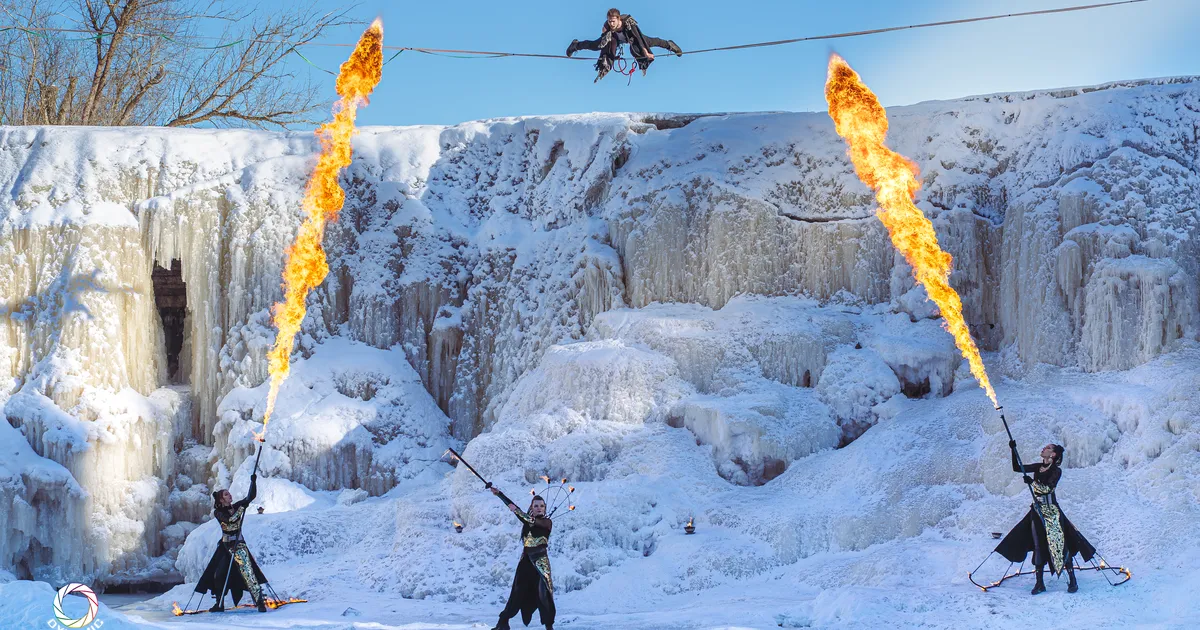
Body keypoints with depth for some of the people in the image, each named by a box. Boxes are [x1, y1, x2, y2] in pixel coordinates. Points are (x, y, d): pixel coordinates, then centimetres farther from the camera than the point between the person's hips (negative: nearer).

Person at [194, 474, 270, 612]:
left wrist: (253, 482, -12)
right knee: (218, 575, 4)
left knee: (246, 571, -15)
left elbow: (251, 496, 0)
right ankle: (219, 604, 19)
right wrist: (242, 508, -16)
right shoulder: (218, 513, -2)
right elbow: (230, 520, -19)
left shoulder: (236, 507, 4)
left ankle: (260, 601, -19)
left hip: (238, 545, -2)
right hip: (225, 546, 2)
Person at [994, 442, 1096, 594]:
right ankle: (1039, 583, 7)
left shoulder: (1056, 471, -8)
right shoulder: (1038, 467, 10)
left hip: (1052, 511, -6)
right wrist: (1013, 450, -2)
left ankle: (1072, 581, -2)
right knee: (1039, 546, 4)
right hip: (1037, 511, 6)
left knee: (1060, 545, -8)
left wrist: (1032, 482, -32)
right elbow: (1017, 468, 8)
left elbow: (1048, 488, -20)